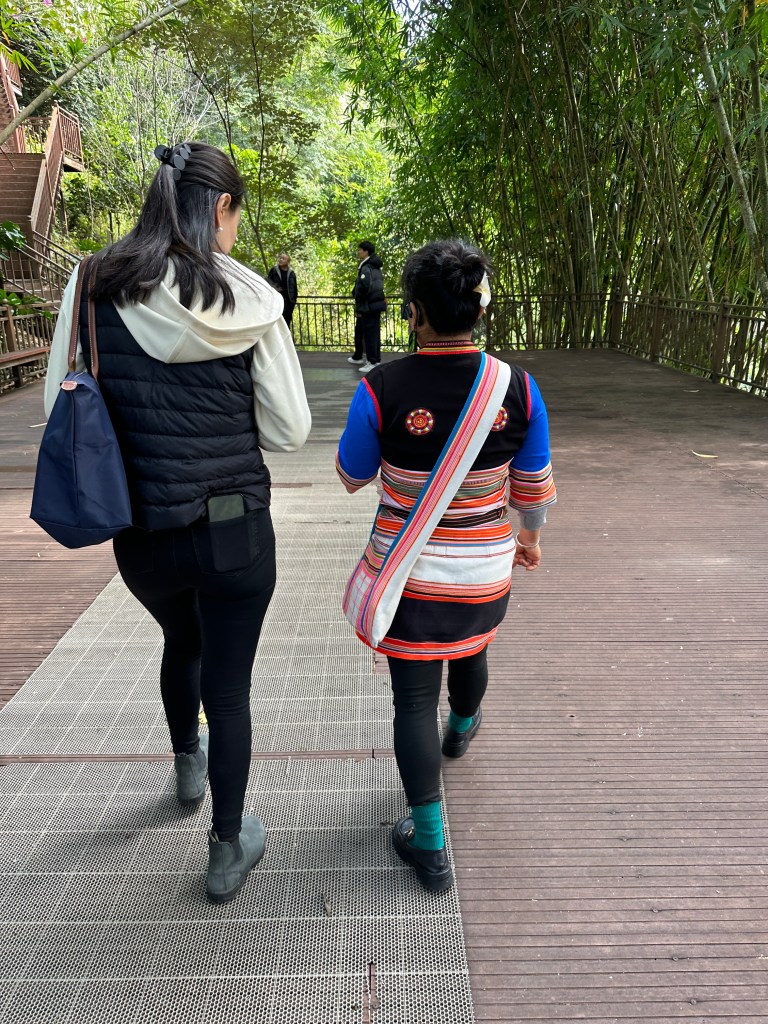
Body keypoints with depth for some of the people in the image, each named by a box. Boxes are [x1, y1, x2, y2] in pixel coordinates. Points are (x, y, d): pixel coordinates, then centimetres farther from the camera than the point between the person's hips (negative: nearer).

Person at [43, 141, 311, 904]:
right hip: (235, 531, -2)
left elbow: (61, 409, 1)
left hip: (141, 533, 3)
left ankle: (186, 765, 57)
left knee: (180, 641, 31)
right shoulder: (248, 301, -11)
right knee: (229, 687, 14)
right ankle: (228, 850, 32)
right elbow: (289, 431, -7)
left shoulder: (94, 288, -5)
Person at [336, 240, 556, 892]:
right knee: (470, 653, 32)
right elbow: (534, 488, -1)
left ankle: (430, 846, 19)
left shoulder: (381, 390, -20)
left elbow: (352, 476, -4)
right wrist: (530, 537, 19)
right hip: (485, 571, 3)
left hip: (407, 571, -3)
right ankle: (461, 729, 63)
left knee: (414, 697, 10)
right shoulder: (518, 389, -13)